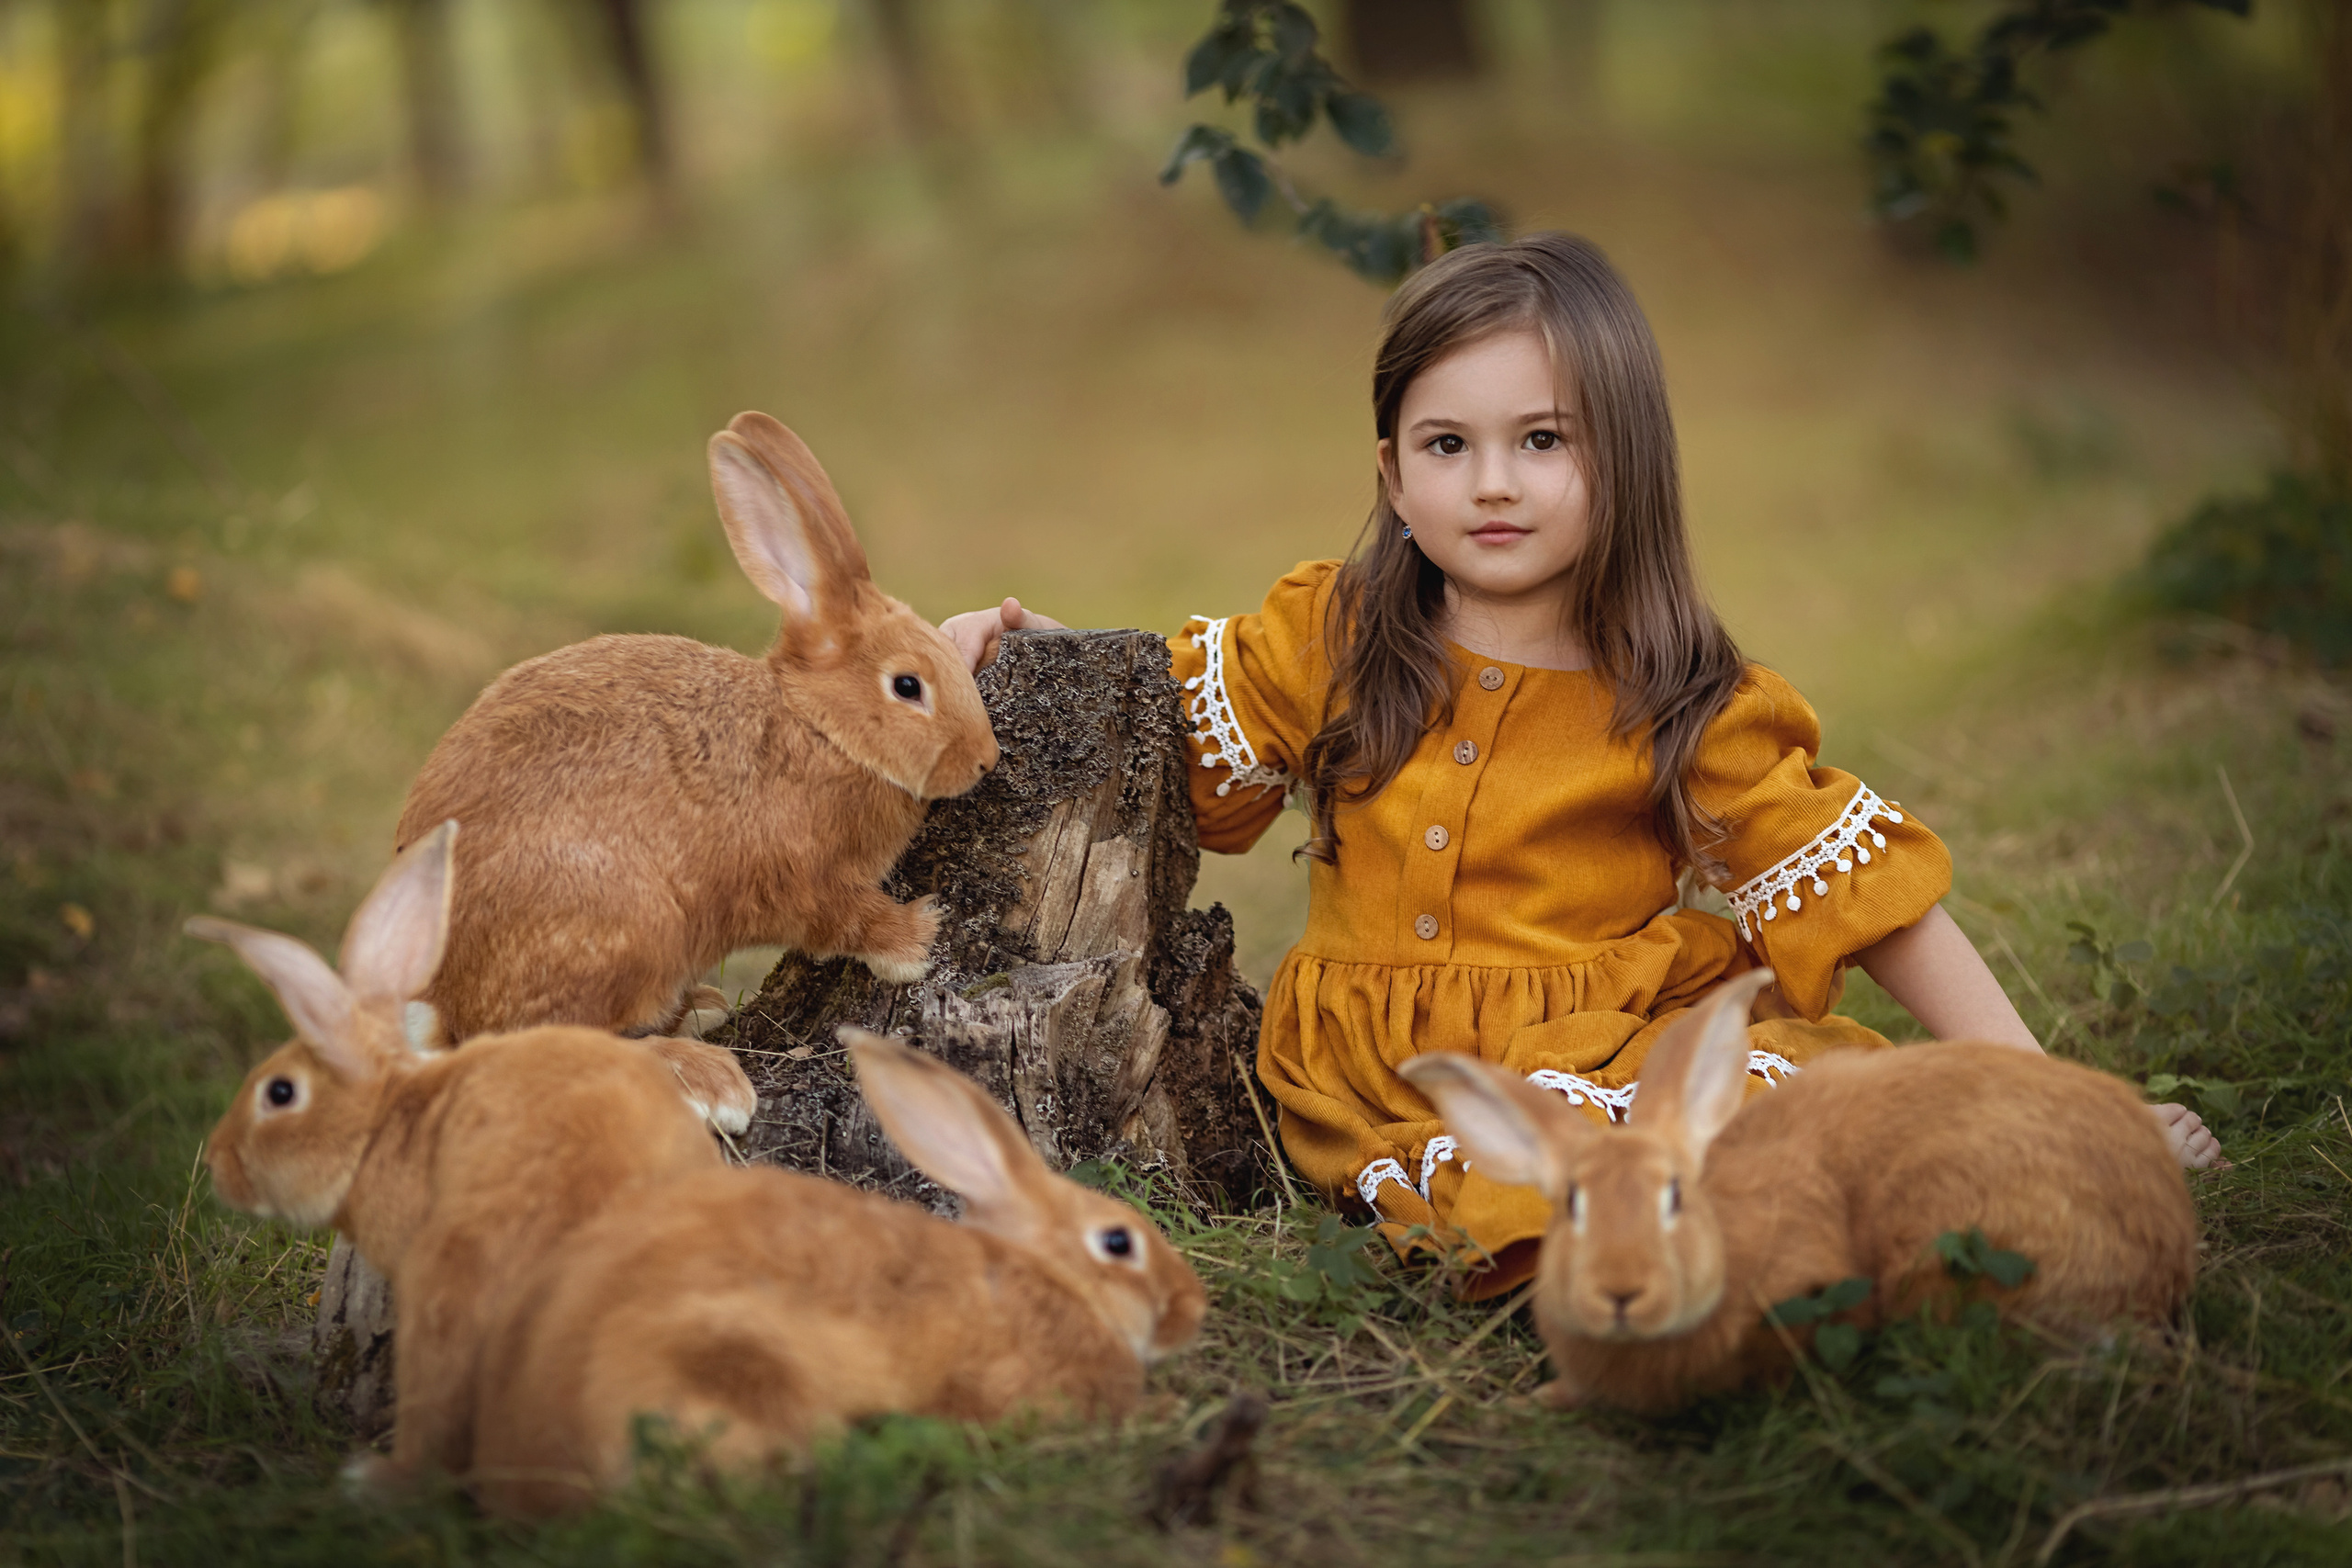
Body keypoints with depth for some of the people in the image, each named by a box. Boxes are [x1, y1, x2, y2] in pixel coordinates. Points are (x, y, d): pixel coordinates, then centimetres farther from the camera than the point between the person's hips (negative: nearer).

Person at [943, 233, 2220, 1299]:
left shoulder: (1689, 710, 0)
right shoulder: (1325, 641, 7)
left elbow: (1871, 897, 0)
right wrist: (1026, 647, 3)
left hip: (1614, 1057, -1)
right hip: (1376, 1086, 1)